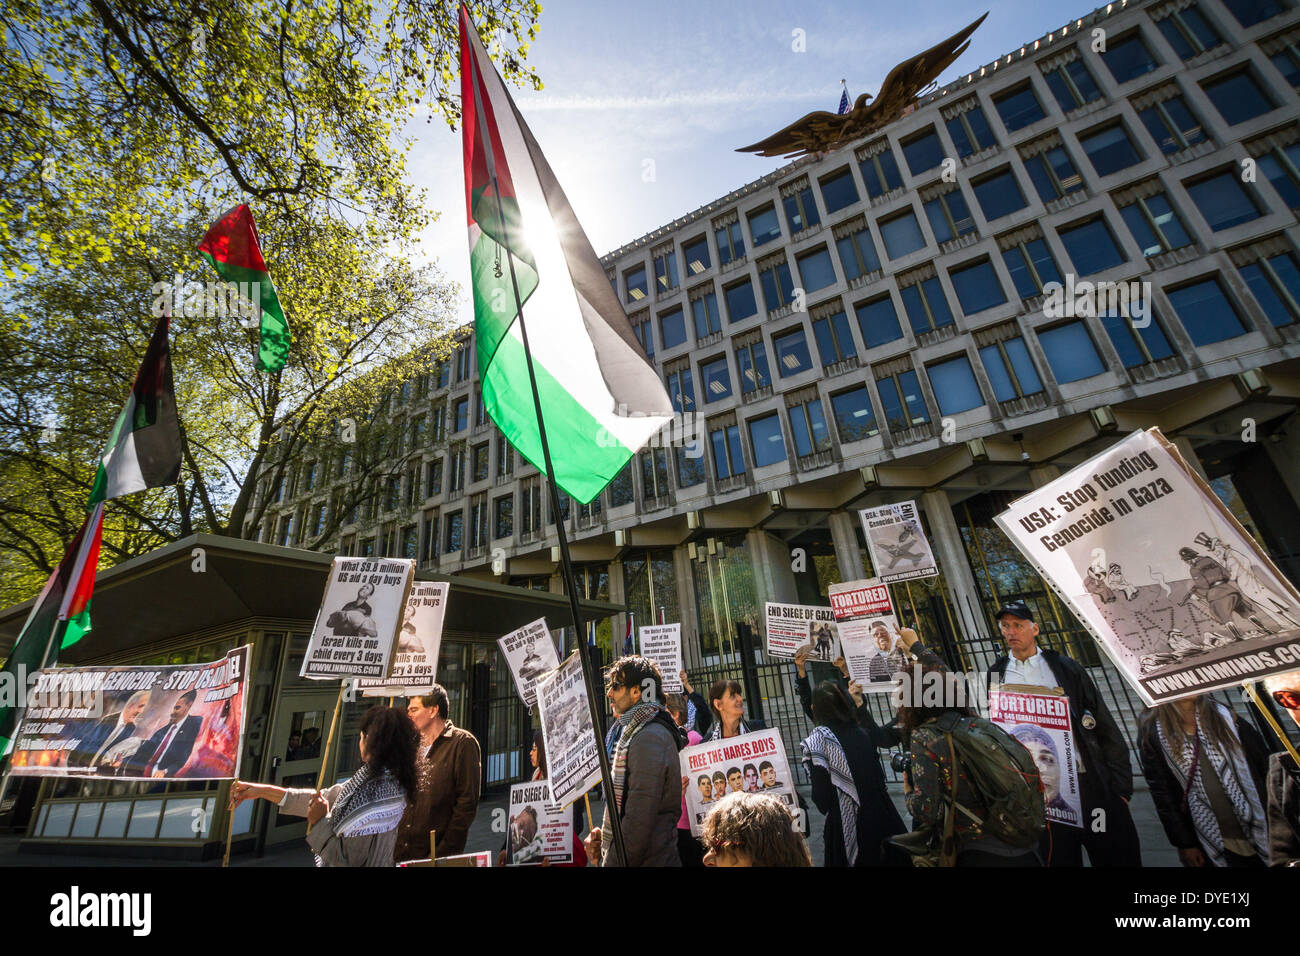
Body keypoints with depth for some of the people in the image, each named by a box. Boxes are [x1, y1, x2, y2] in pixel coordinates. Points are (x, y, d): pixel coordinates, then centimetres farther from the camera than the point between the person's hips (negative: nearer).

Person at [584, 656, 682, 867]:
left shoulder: (650, 738, -21)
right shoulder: (629, 732, 11)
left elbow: (640, 817, -24)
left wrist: (613, 862, -17)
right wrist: (601, 834, 4)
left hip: (648, 860, -9)